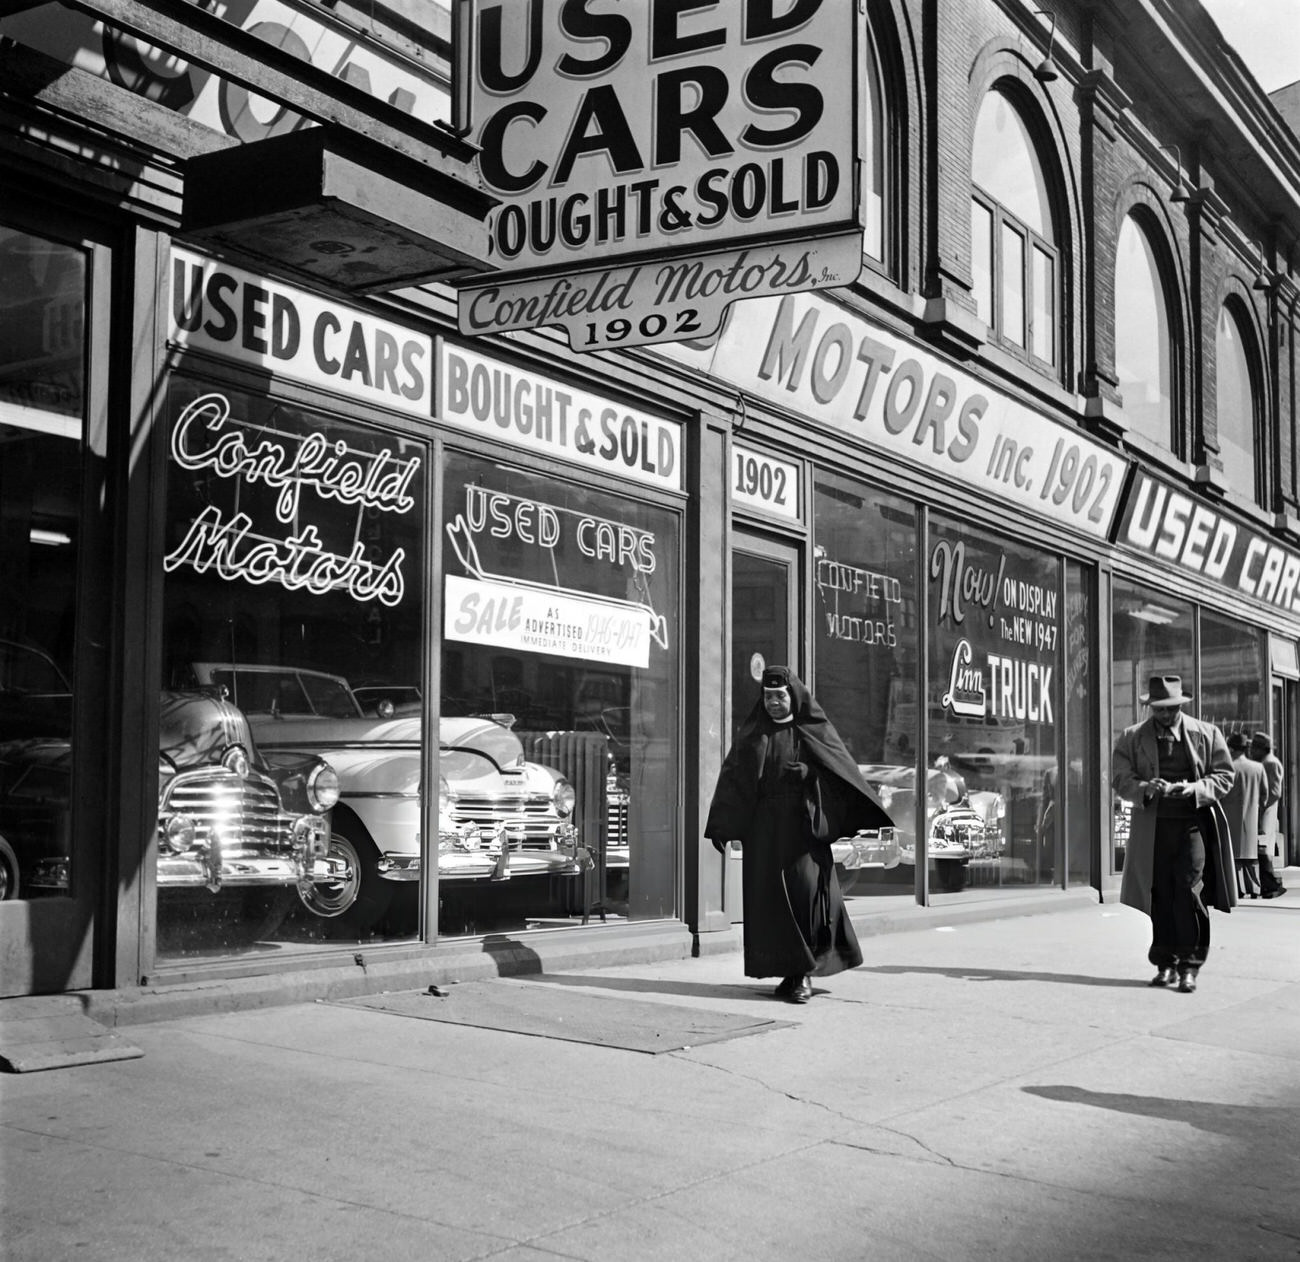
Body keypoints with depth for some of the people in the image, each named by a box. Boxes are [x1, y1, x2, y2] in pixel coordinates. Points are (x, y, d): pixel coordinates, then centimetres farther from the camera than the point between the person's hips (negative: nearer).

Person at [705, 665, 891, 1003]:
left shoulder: (814, 732, 4)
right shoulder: (752, 734, 10)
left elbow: (844, 772, 1)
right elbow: (732, 779, 3)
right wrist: (720, 828, -6)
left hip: (802, 825, -3)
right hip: (764, 829, 3)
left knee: (806, 889, -11)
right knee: (770, 897, 2)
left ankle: (804, 973, -4)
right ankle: (789, 971, 13)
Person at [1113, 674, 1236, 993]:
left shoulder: (1207, 734, 6)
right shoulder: (1131, 738, 7)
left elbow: (1224, 775, 5)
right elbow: (1121, 779, 2)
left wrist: (1194, 789, -13)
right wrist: (1146, 789, -19)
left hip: (1194, 825, -1)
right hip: (1152, 827, 1)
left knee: (1190, 892, -9)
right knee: (1159, 897, 3)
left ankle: (1190, 965, 0)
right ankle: (1165, 964, 14)